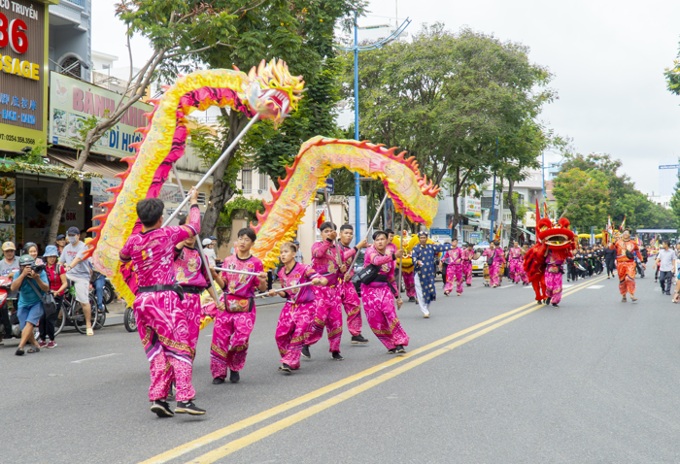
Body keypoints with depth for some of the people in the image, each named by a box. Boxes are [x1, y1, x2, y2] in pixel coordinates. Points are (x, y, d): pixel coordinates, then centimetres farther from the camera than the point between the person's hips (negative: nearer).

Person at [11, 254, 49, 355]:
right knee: (24, 327, 0)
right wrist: (23, 274, -33)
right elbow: (13, 288, -26)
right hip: (23, 304, 3)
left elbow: (46, 289, -20)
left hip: (37, 303, -3)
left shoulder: (40, 272, -15)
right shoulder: (18, 274, -11)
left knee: (29, 323, -22)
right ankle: (36, 345, 20)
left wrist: (37, 279, -36)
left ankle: (20, 346, -27)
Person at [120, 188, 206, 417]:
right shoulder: (168, 234, -4)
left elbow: (123, 256, 30)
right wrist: (194, 202, 27)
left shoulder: (133, 241, 7)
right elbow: (194, 227, 12)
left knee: (155, 351, 11)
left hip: (141, 300, 5)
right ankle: (184, 399, -14)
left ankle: (158, 398, 4)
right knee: (179, 348, -5)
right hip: (165, 298, -5)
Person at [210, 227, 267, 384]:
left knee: (241, 339, -8)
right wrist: (214, 275, -9)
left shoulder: (256, 263, 1)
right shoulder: (228, 261, 9)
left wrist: (263, 281, -19)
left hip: (245, 306, -2)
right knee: (220, 337, -4)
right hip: (227, 304, 2)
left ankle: (235, 369, 15)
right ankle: (219, 373, 8)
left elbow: (261, 289, 2)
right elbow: (223, 284, 8)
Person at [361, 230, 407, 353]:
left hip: (384, 289, 3)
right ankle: (391, 345, 9)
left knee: (390, 313, -19)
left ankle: (399, 343, -14)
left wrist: (397, 296, 16)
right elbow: (377, 260, -30)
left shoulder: (389, 256, 10)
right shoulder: (370, 251, -6)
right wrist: (394, 256, -45)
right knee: (376, 320, -3)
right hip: (370, 289, -2)